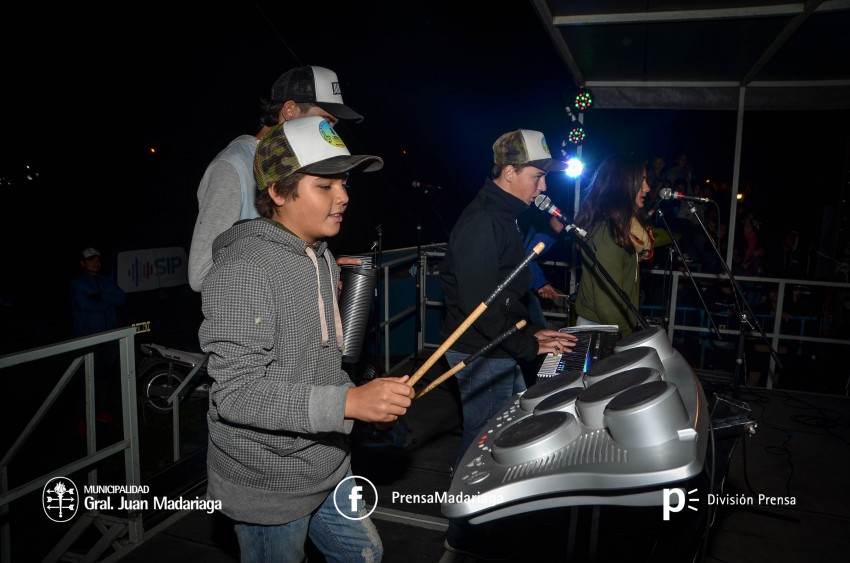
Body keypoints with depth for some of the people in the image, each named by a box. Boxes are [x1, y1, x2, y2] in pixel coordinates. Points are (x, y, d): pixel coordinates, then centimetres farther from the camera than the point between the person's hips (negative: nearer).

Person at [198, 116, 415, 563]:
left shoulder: (321, 256, 6)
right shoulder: (242, 270, -23)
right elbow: (237, 393, -28)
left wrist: (371, 399, 9)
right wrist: (348, 402, -37)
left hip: (328, 468, 8)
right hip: (269, 488, -8)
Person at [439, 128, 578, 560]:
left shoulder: (504, 216, 12)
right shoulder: (481, 222, -21)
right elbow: (480, 303, -27)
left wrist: (531, 330, 11)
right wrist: (528, 345, -19)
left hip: (502, 351, 10)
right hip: (480, 353, -10)